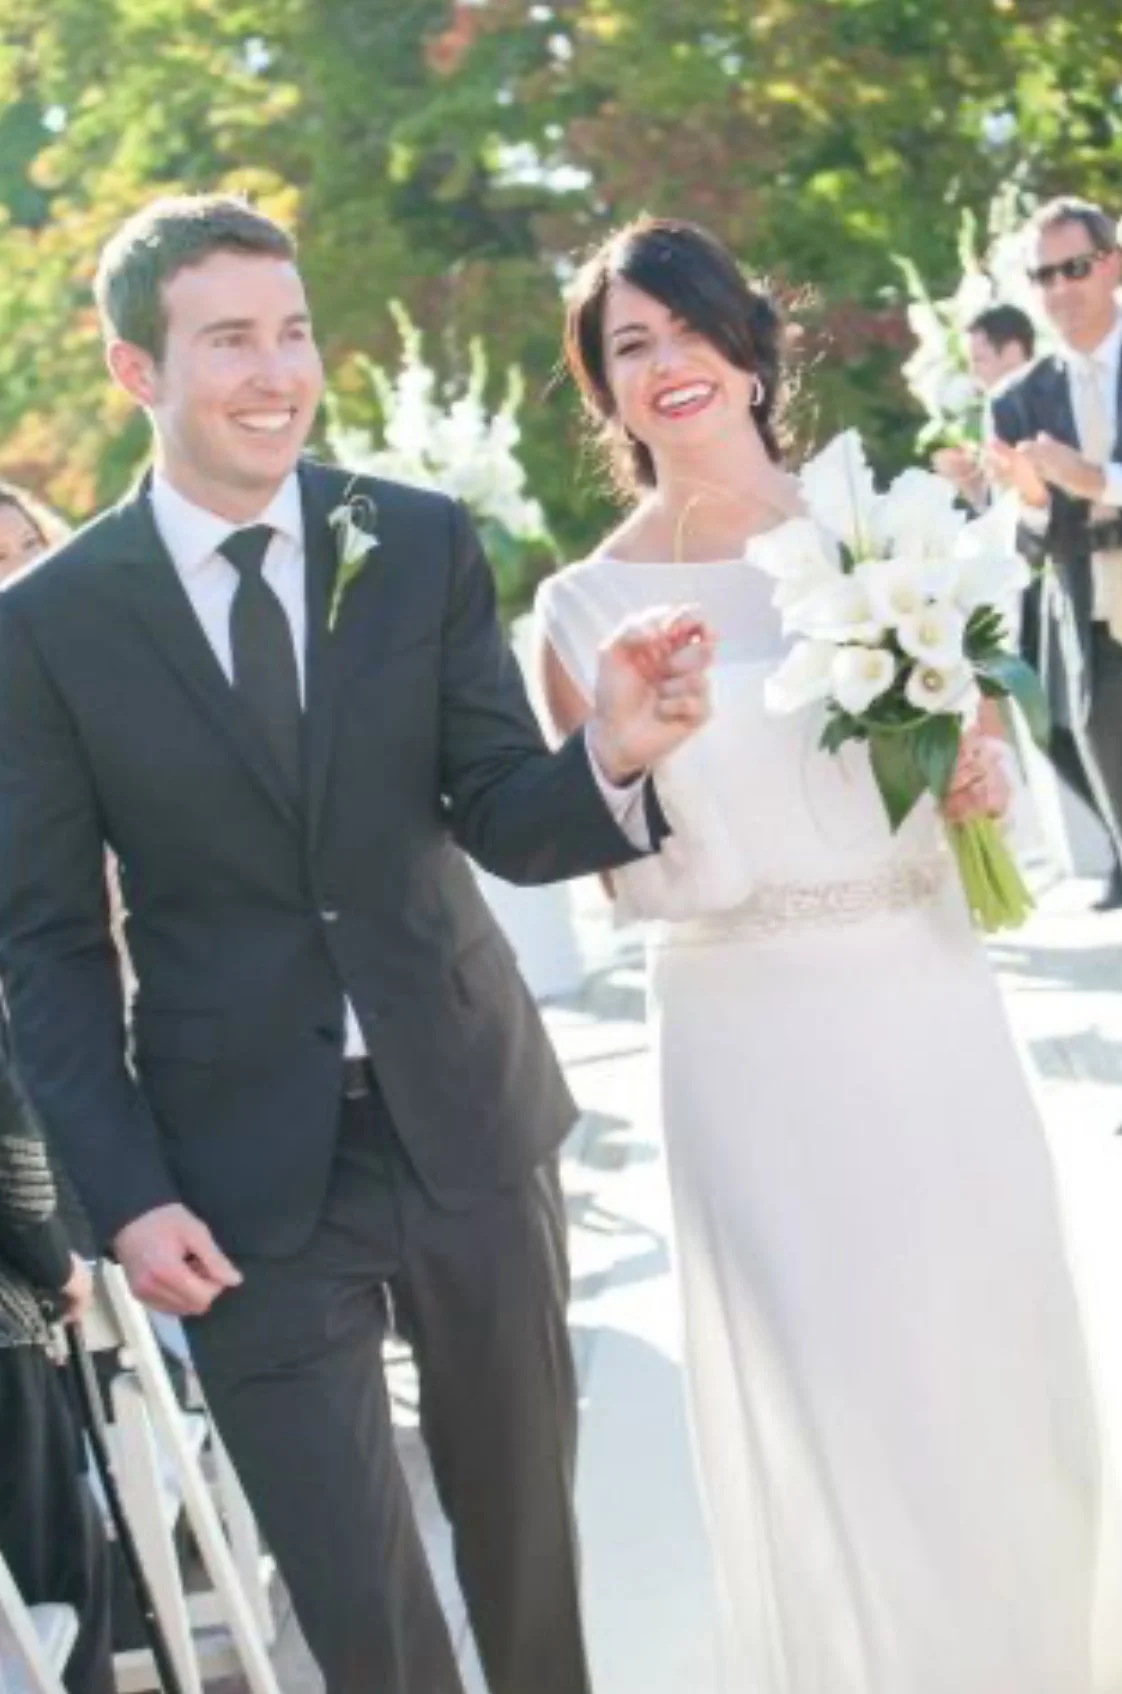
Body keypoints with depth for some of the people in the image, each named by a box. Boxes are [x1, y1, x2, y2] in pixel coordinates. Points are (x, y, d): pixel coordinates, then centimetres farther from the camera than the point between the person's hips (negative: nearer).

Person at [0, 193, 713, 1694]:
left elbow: (508, 825, -4)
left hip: (466, 1120, 2)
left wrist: (613, 760, -26)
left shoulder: (423, 546, -2)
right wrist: (128, 1194, -9)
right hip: (251, 1173, -2)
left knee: (526, 1524, 18)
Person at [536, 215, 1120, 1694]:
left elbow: (970, 741, 12)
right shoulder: (588, 606, -3)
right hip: (748, 1030, -2)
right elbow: (626, 878, 1)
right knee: (830, 1396, 5)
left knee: (993, 1343, 11)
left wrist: (979, 776, -10)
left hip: (923, 995, 2)